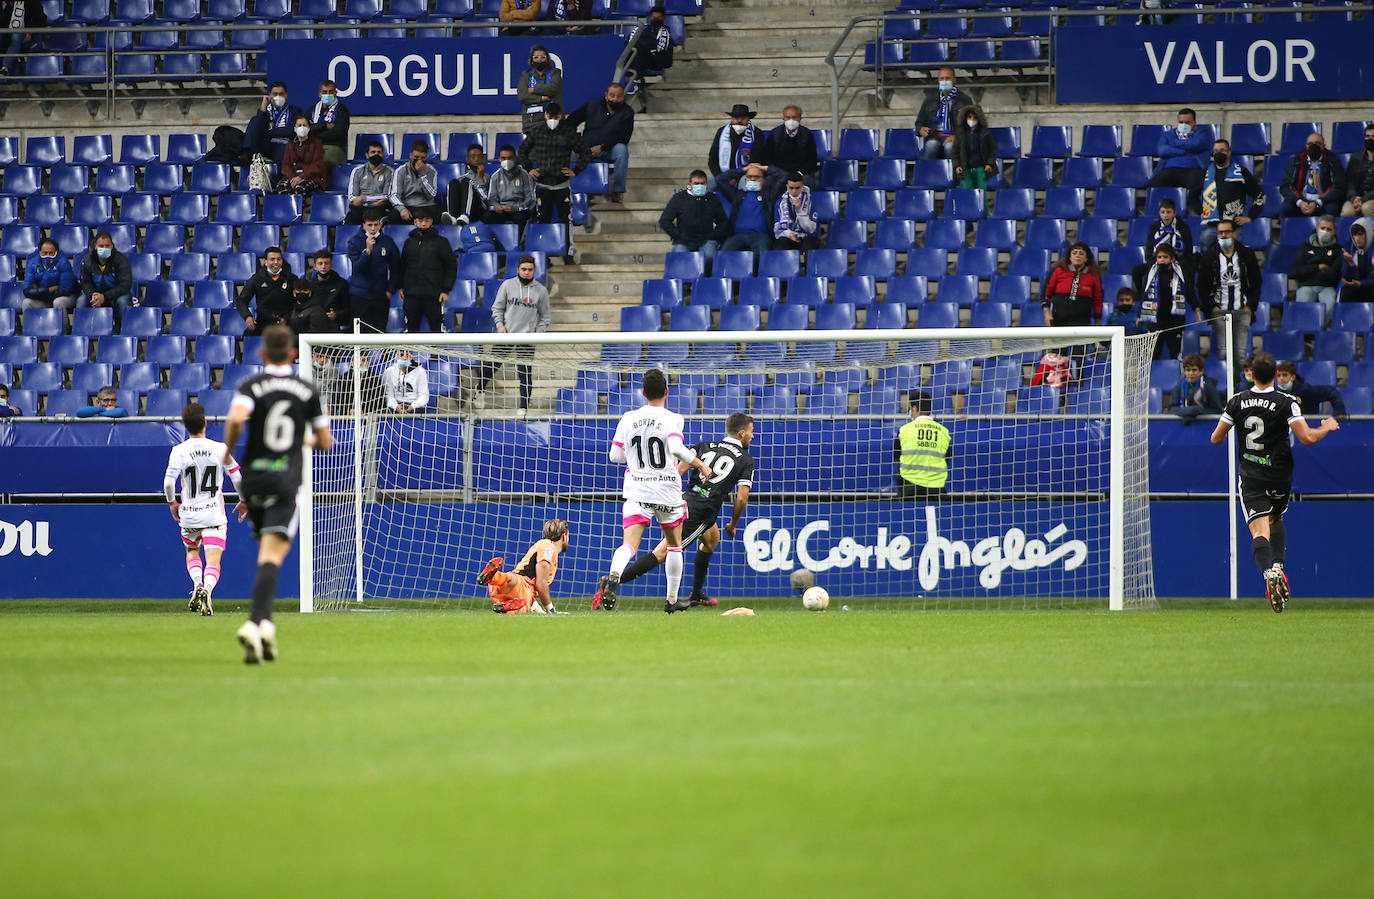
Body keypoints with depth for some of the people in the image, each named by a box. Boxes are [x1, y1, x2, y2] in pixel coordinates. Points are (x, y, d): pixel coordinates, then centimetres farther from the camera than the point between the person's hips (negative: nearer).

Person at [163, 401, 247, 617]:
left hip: (188, 514, 1)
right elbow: (238, 479, -1)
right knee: (213, 561, -5)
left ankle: (197, 584, 1)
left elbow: (168, 482, -13)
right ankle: (207, 589, -33)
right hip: (214, 515, -1)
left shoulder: (178, 451, -6)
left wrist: (172, 502, 6)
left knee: (191, 552, 25)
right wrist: (244, 501, 16)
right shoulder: (221, 449, -3)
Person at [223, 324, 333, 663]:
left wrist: (228, 450, -4)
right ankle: (257, 622, -30)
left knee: (267, 552, 19)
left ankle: (264, 624, 15)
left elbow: (236, 418, -21)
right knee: (272, 556, -11)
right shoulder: (308, 391, 5)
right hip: (287, 480, -1)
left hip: (254, 476, 1)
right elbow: (326, 442, 9)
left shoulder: (251, 387, 0)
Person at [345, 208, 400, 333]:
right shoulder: (355, 242, -1)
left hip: (381, 295, 1)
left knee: (380, 331, 1)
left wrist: (390, 290, 3)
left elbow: (395, 269, 10)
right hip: (359, 294, -1)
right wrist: (368, 250, -24)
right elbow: (357, 267, -12)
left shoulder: (387, 242, 2)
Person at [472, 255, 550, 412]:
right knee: (490, 365, 3)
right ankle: (479, 388, 30)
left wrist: (538, 334, -2)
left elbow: (546, 317, 9)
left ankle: (524, 407, 4)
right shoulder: (507, 285, 2)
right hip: (506, 334, 1)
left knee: (525, 373, -4)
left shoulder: (541, 291, 1)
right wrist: (499, 324, -5)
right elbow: (497, 307, 9)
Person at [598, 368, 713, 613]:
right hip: (667, 492, -1)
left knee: (629, 544, -11)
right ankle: (672, 600, 25)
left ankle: (613, 576, -42)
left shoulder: (628, 419, 3)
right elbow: (676, 448, -25)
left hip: (636, 491, 1)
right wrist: (701, 465, -12)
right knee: (675, 545, 19)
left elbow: (615, 456, 8)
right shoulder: (672, 419, -8)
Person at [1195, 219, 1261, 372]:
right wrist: (1212, 306, -4)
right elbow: (1202, 286, 7)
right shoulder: (1209, 256, 4)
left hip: (1242, 310, 1)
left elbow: (1256, 283, 12)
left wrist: (1250, 306, 1)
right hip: (1219, 311, -1)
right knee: (1223, 352, -10)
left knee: (1241, 352, -4)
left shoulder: (1247, 255, 6)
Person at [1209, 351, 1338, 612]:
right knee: (1275, 520, 27)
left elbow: (1216, 439, 5)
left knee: (1260, 532, -8)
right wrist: (1326, 428, 4)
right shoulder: (1286, 403, -10)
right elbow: (1307, 438, -15)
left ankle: (1269, 573, -35)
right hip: (1279, 475, 0)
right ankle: (1278, 565, 6)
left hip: (1251, 477, 0)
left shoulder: (1237, 402, -2)